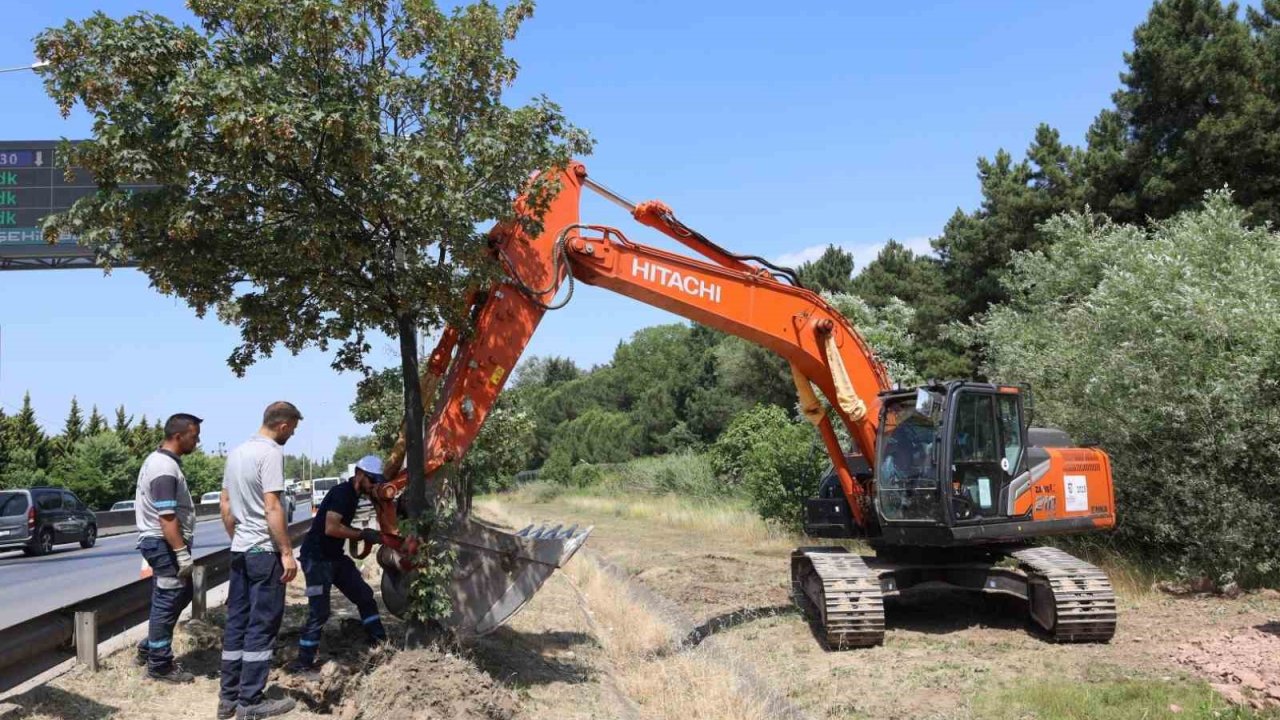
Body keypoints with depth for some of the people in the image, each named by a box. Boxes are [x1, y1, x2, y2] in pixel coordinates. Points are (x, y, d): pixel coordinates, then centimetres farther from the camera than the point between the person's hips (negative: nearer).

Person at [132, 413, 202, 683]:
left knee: (181, 596, 19)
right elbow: (166, 517, -26)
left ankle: (149, 649, 27)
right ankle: (159, 665, 8)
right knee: (167, 603, -2)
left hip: (165, 542, 11)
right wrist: (182, 552, -24)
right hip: (164, 544, -11)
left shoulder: (161, 459, 11)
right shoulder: (165, 469, -22)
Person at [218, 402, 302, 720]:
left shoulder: (236, 452, 12)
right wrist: (287, 552, -16)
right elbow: (272, 507, -20)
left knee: (236, 622, 13)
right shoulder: (271, 452, -15)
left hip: (239, 550, 9)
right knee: (261, 626, -1)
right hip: (264, 551, -9)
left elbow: (225, 505, 17)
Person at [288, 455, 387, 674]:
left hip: (335, 557, 10)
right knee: (319, 611, -10)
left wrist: (367, 535, 5)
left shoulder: (353, 494, 10)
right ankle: (303, 662, -1)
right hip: (316, 558, -10)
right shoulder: (341, 493, -19)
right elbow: (331, 528, -29)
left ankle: (381, 643, 21)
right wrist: (362, 534, -20)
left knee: (365, 595, 11)